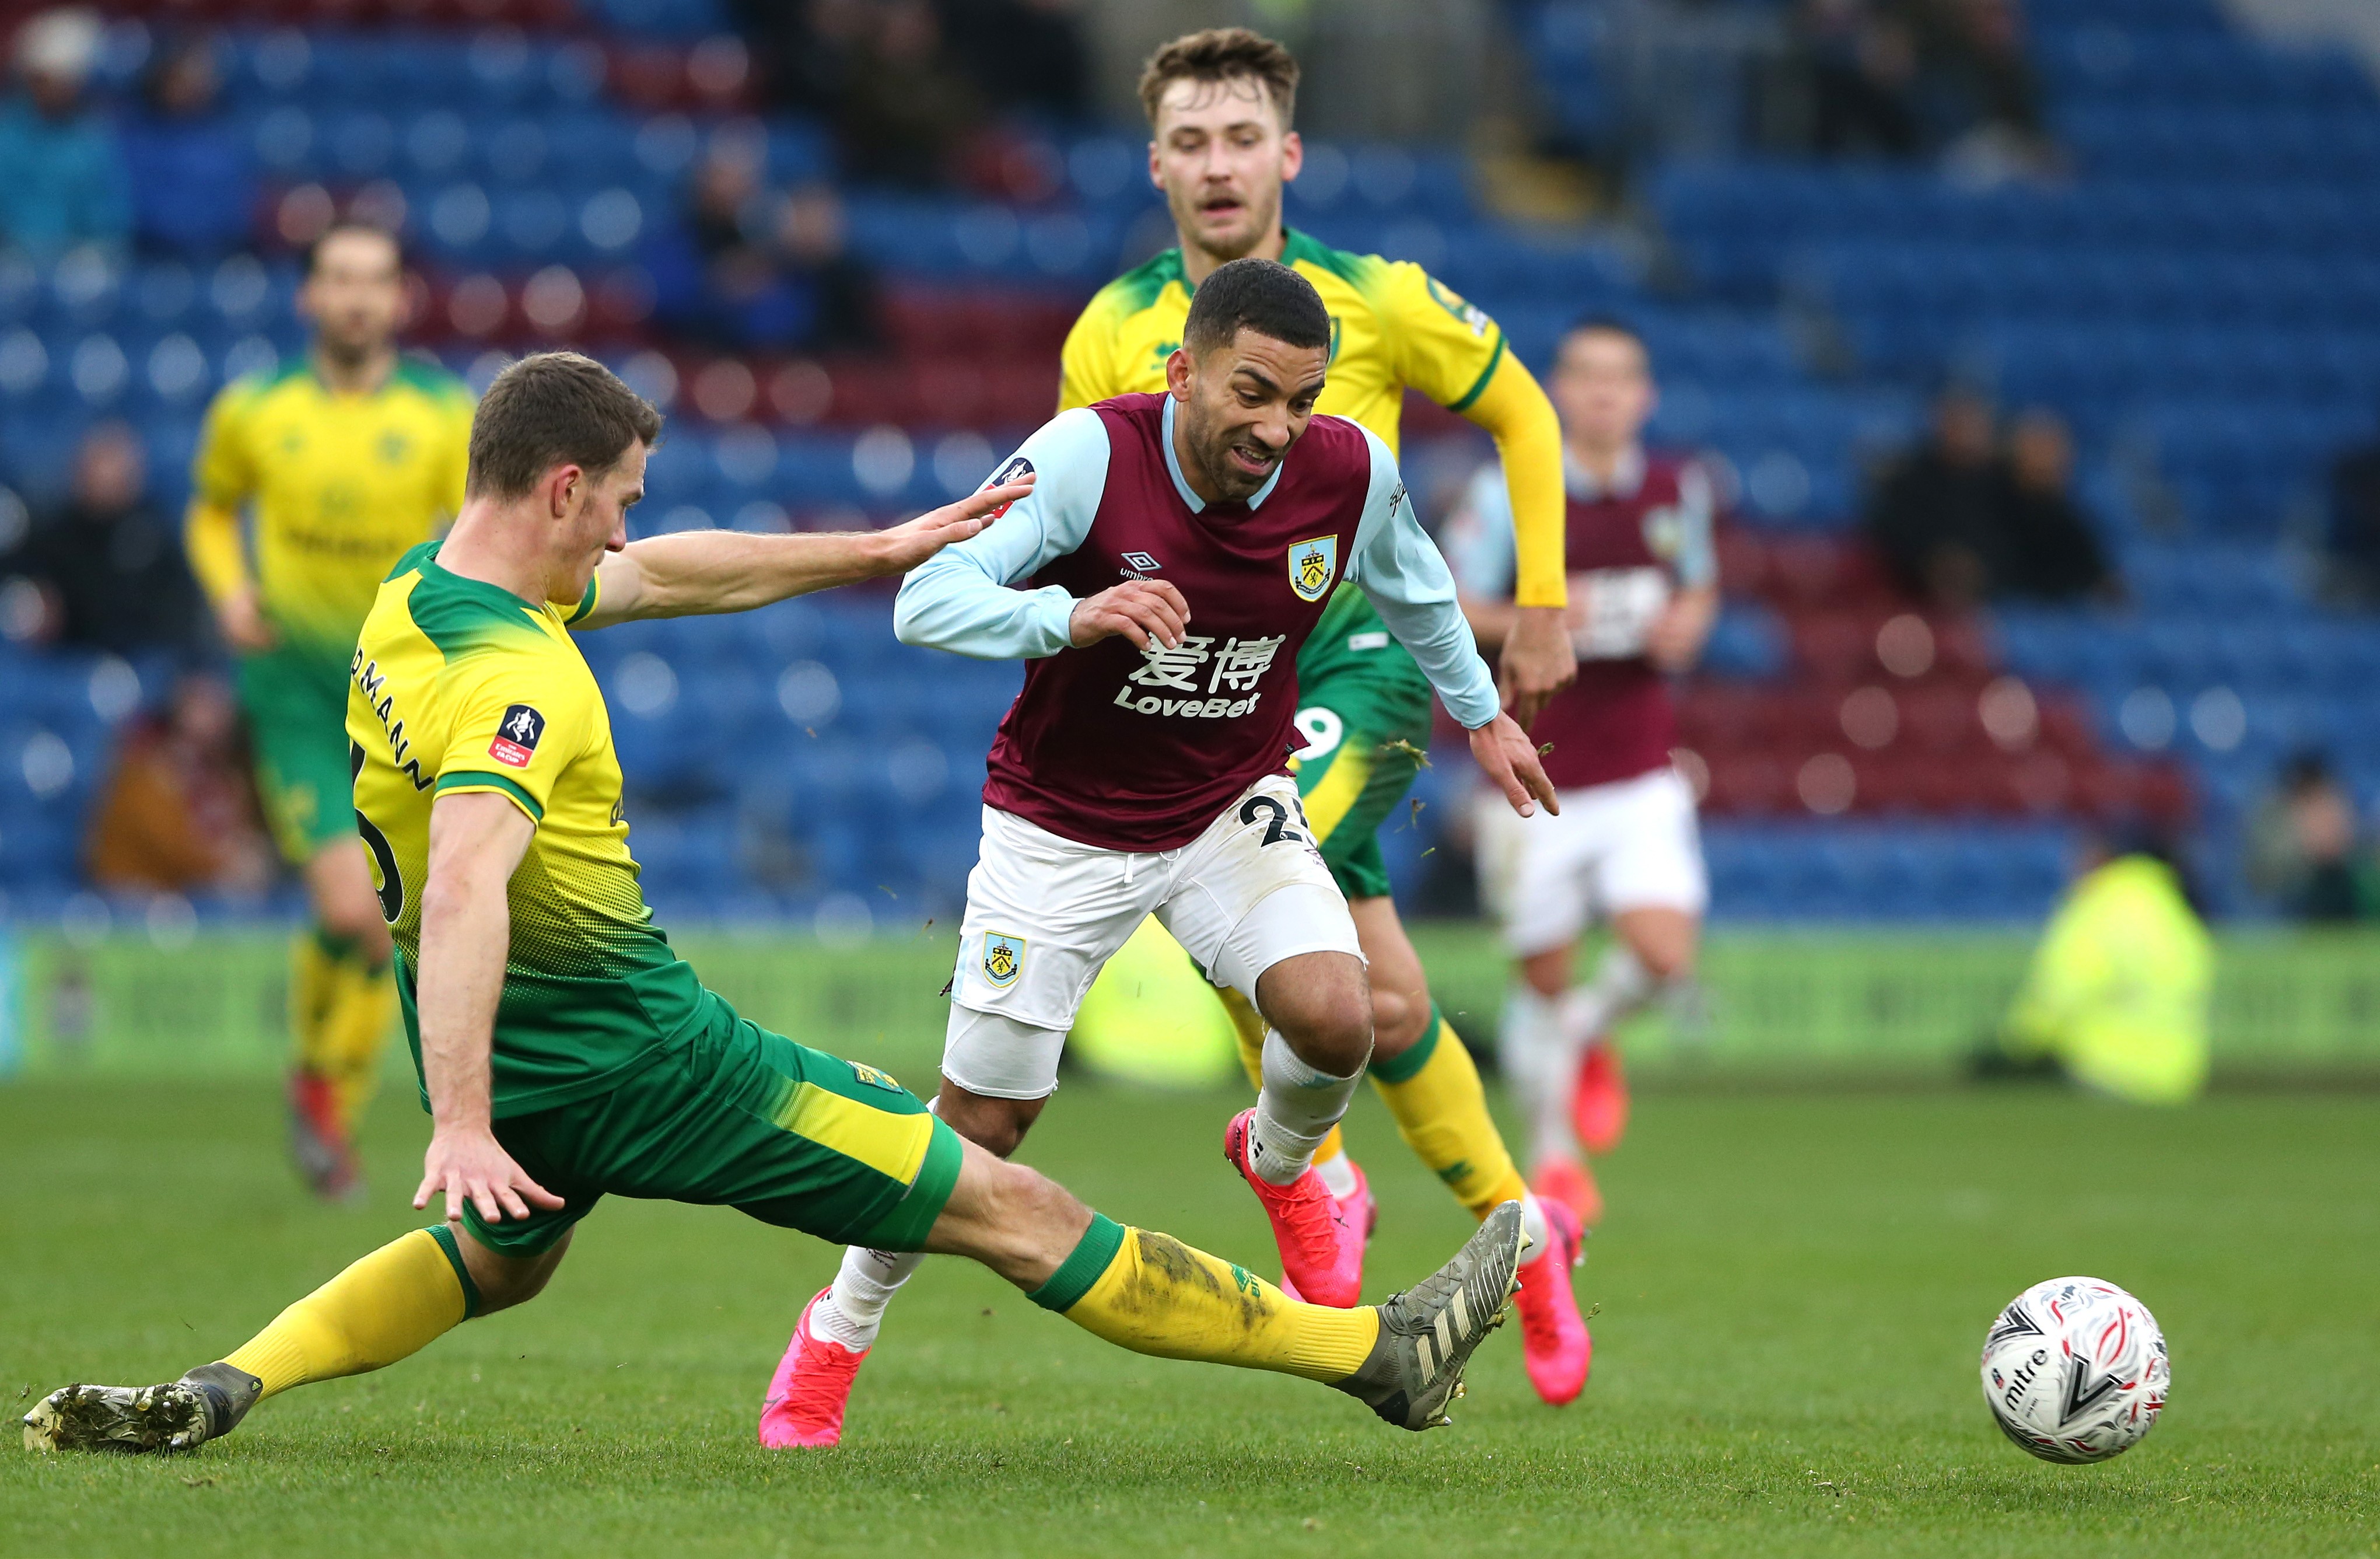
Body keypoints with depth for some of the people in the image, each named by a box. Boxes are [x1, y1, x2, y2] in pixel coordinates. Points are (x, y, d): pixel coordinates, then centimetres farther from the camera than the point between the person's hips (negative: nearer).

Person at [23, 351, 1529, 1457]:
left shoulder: (425, 582, 5)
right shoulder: (512, 677, -25)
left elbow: (663, 575, 18)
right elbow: (463, 886, -39)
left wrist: (880, 550, 23)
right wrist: (460, 1125, -45)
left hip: (514, 1062, 9)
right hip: (639, 1059, -9)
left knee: (497, 1260, 38)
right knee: (1013, 1210, -3)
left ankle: (223, 1386, 14)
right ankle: (1376, 1351, 3)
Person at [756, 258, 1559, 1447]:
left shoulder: (1352, 472, -15)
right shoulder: (1088, 455, -27)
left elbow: (1413, 588, 9)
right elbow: (926, 602, -32)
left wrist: (1480, 712, 22)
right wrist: (1071, 617, -48)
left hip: (1232, 810, 3)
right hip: (1060, 824, -2)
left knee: (1333, 1019, -23)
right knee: (980, 1125, 0)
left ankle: (1280, 1163, 15)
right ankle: (838, 1331, 27)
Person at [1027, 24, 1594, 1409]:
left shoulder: (1372, 301, -6)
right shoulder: (1114, 336, 0)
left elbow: (1523, 415, 9)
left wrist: (1545, 606, 6)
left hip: (1360, 662, -3)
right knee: (1385, 1006, 1)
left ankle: (1311, 1161, -8)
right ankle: (1516, 1228, 22)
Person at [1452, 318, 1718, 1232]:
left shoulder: (1678, 490, 4)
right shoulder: (1508, 494, -6)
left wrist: (1686, 627, -3)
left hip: (1641, 777, 2)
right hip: (1535, 775, -2)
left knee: (1663, 957, -15)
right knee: (1543, 977, 3)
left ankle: (1588, 1037, 20)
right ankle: (1553, 1157, 24)